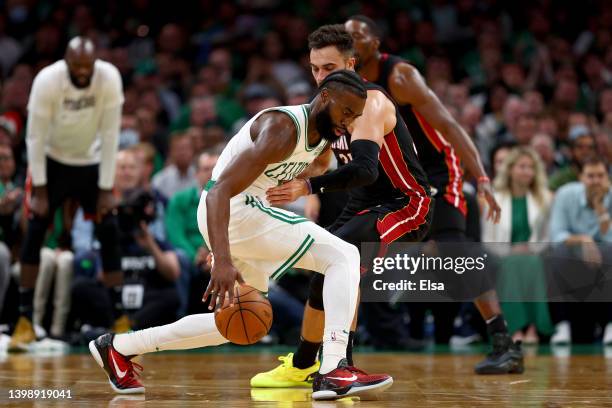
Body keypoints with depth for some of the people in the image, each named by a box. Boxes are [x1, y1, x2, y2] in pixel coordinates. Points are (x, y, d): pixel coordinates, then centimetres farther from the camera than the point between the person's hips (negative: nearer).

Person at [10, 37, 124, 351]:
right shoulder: (47, 80, -26)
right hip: (53, 162, -1)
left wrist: (106, 189, -16)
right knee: (34, 233, -11)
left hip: (92, 163, 1)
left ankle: (120, 321, 1)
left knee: (109, 235, -6)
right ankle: (24, 322, -4)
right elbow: (35, 137, -19)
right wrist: (39, 191, -19)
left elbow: (109, 135, -17)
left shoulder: (109, 78, -23)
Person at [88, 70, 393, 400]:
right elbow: (219, 191, -31)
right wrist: (223, 260, -40)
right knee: (345, 256, -17)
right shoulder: (283, 129, -23)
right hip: (231, 211, -10)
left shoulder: (323, 132, 6)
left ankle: (117, 347, 28)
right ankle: (333, 372, -24)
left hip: (248, 209, 10)